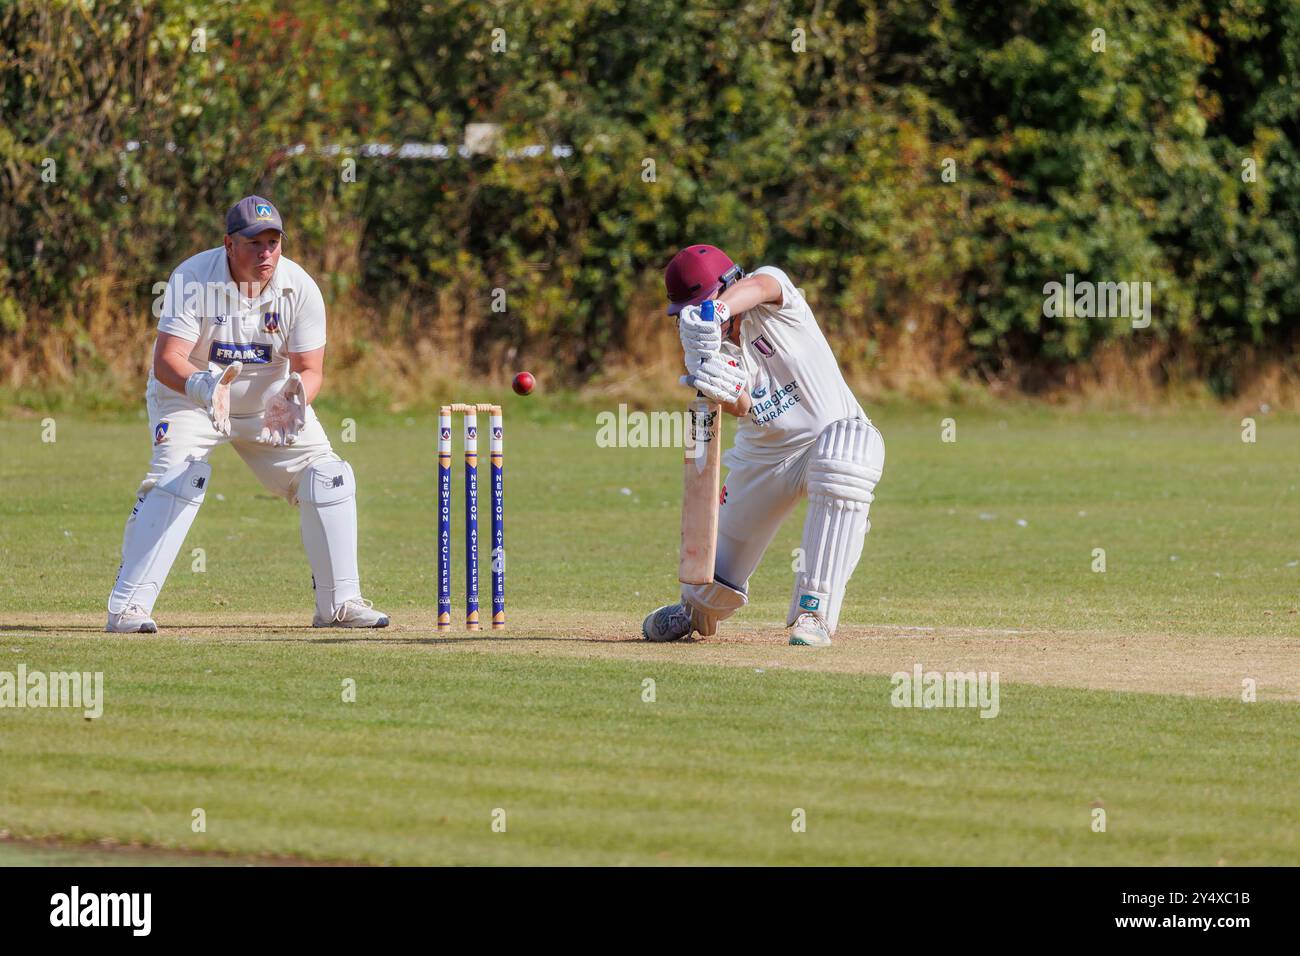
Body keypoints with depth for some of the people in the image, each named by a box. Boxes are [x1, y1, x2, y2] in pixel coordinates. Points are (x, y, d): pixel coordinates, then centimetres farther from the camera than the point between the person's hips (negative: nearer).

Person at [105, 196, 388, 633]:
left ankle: (339, 602, 6)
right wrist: (203, 387, -54)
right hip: (188, 397, -4)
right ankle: (127, 605, -24)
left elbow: (311, 369, -16)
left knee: (327, 477, -7)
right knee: (176, 478, -27)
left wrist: (294, 396, -40)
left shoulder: (300, 289, -17)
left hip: (269, 400, 4)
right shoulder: (192, 279, -25)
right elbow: (166, 361, -32)